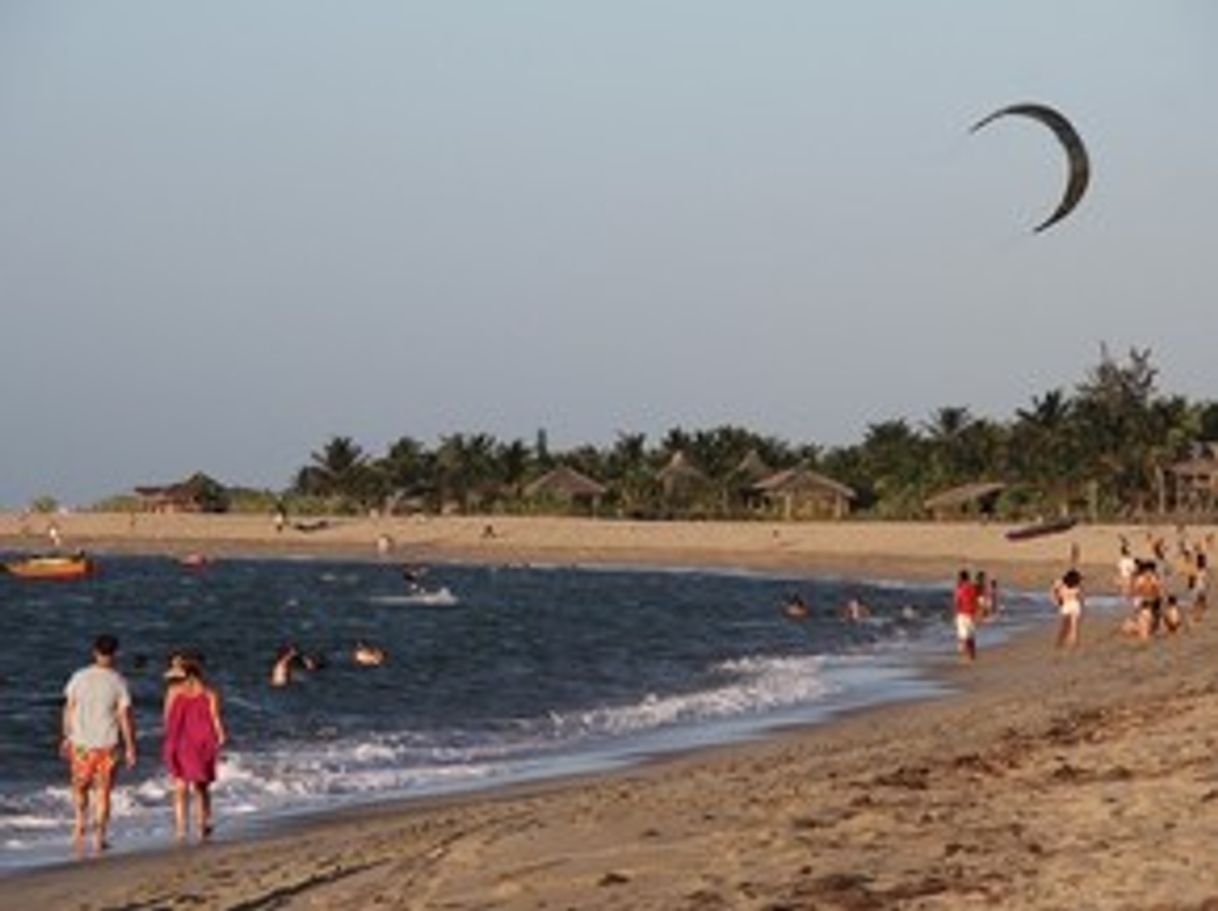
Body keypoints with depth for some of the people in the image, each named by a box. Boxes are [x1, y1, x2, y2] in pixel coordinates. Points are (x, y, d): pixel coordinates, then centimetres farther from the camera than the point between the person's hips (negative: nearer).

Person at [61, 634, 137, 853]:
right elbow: (125, 716, -8)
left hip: (80, 743, 1)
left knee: (80, 787, 19)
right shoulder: (118, 682, -9)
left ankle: (80, 821, -3)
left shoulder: (79, 677, -3)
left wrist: (67, 737, 16)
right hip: (107, 745, -1)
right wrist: (130, 747, 0)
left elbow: (69, 709, 3)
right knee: (103, 792, 8)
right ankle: (99, 839, 7)